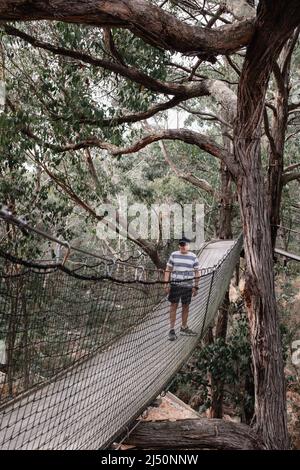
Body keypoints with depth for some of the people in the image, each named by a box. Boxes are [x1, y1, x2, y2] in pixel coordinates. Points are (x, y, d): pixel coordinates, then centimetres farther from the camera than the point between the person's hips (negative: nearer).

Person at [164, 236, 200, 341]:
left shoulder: (193, 257, 4)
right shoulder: (174, 255, 3)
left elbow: (196, 272, 7)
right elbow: (168, 270, 5)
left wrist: (196, 286, 4)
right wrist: (166, 283, -2)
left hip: (188, 286, 1)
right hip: (175, 285, -1)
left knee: (186, 307, 9)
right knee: (173, 305, 0)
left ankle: (184, 328, 24)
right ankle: (172, 330, 6)